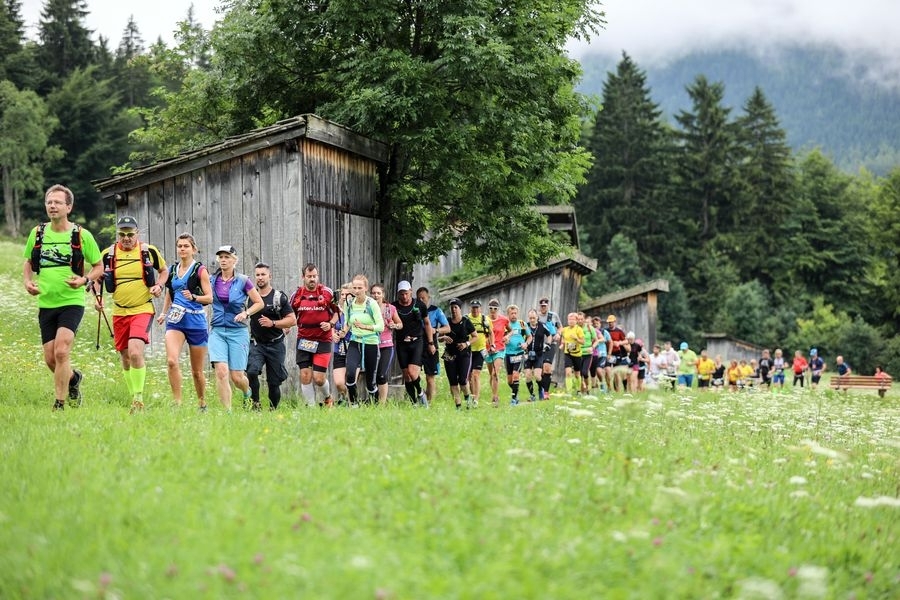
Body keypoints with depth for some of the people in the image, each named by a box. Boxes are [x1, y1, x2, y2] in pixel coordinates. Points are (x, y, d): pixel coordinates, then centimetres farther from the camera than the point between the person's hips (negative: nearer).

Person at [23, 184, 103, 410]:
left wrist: (84, 280, -16)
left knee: (61, 352, -18)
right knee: (50, 360, 6)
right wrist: (27, 281, 0)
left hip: (72, 302, -4)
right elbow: (28, 262, 20)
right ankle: (74, 377, 38)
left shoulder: (81, 235, -5)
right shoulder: (37, 233, 5)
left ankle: (59, 405, -8)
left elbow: (99, 266, 3)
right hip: (45, 304, 4)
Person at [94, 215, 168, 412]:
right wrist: (97, 296, -2)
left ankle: (139, 397, -12)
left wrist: (160, 285, -4)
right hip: (119, 312, 4)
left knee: (135, 352, -23)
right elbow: (97, 278, 16)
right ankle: (135, 399, 24)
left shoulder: (149, 251, -2)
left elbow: (164, 270, 14)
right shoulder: (108, 254, 2)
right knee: (125, 358, 9)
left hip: (143, 310, -4)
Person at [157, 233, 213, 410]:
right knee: (171, 361, -21)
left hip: (196, 322, -3)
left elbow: (209, 298, -7)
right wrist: (164, 312, 11)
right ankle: (177, 402, -17)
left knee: (197, 370, 7)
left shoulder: (200, 270, -3)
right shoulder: (172, 269, 11)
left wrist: (193, 297, -24)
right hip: (175, 321, 3)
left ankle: (202, 404, 27)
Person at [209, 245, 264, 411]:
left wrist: (246, 313, -11)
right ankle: (227, 411, -10)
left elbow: (259, 303, 4)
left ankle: (247, 393, 36)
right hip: (217, 331, 2)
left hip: (238, 332, -2)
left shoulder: (242, 281, -1)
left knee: (236, 377, 1)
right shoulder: (212, 281, 6)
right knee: (221, 371, -17)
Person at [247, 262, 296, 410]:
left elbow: (292, 320, -6)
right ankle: (255, 402, -9)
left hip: (275, 345, -1)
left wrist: (273, 323, -18)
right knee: (251, 371, -25)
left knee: (274, 382, 4)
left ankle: (273, 409, 21)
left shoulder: (279, 297, -3)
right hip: (256, 344, 1)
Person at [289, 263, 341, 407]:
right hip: (303, 340, 2)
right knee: (305, 376, -4)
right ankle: (311, 406, 7)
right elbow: (291, 315, 18)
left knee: (319, 378, -6)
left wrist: (330, 324, -9)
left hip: (323, 340, -2)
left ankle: (327, 397, 25)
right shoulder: (297, 294, 6)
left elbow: (337, 311, 8)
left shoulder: (327, 292, -1)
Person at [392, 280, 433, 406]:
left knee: (412, 371, -19)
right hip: (402, 344, 2)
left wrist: (431, 343, 11)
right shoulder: (393, 306, 1)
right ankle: (414, 403, 12)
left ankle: (420, 392, 9)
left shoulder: (419, 305, 2)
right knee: (406, 376, 2)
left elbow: (427, 323, 12)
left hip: (418, 341, -2)